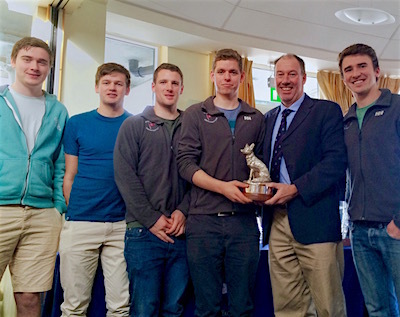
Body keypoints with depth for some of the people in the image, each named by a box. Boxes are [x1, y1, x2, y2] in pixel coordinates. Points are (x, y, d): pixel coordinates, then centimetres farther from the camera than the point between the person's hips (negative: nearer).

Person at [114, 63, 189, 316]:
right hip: (144, 230, -2)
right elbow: (125, 176, -4)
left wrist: (183, 212, -9)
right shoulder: (134, 126, 5)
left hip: (181, 231, 3)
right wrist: (152, 219, -10)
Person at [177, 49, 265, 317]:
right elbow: (186, 163, -4)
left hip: (244, 221, 2)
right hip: (204, 220, -2)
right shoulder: (196, 114, 6)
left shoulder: (256, 118, 13)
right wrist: (223, 187, -16)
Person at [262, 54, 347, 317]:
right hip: (277, 221, 5)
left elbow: (336, 162, -10)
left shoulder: (327, 111, 1)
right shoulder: (269, 119, 19)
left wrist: (295, 189, -17)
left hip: (314, 221, -5)